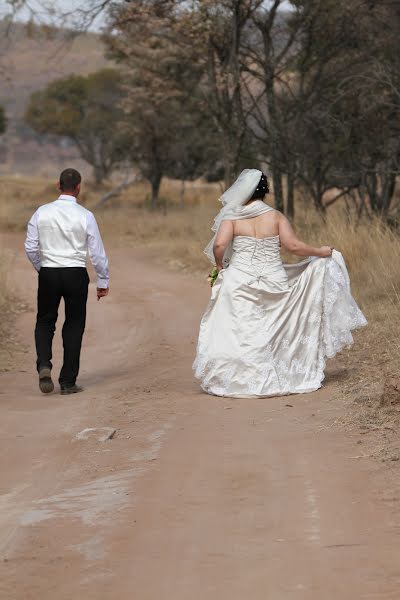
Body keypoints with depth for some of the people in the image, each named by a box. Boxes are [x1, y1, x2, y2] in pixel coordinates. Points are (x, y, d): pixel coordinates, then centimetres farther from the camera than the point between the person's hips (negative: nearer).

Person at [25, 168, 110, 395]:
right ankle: (68, 382, 10)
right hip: (76, 274, -1)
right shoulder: (85, 216, -7)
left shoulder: (42, 212, -2)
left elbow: (31, 247, 2)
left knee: (45, 322, 16)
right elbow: (97, 252, -3)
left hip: (48, 273, 1)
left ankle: (44, 364, -9)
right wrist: (103, 281, 8)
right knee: (74, 326, 9)